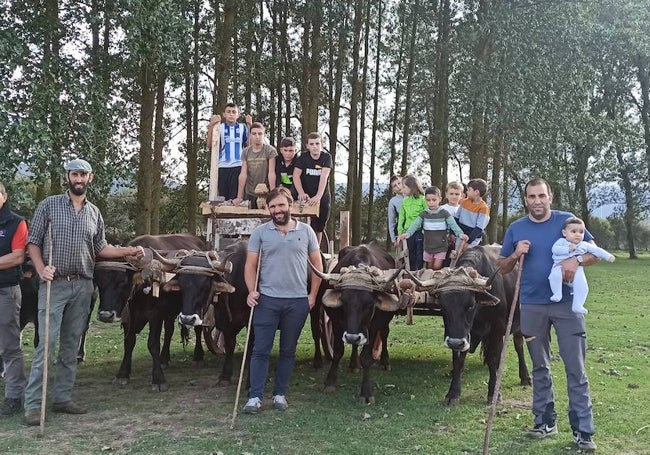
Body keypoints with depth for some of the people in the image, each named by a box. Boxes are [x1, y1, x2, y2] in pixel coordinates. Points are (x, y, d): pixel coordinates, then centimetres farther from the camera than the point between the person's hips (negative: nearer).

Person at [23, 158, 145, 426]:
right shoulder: (49, 205, 1)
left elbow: (100, 248, 17)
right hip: (53, 284, -4)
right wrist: (41, 269, -15)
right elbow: (33, 242, 0)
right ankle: (32, 404, -2)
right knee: (47, 344, -8)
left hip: (83, 286, 4)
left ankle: (63, 398, 18)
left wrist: (129, 251, 7)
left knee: (71, 346, 9)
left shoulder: (94, 213, 13)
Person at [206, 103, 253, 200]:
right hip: (222, 167, 1)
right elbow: (209, 145, 1)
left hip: (238, 166, -1)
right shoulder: (219, 127, 9)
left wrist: (250, 126, -6)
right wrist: (211, 126, -8)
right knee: (223, 195, 0)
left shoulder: (243, 127, 10)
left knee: (236, 196, -9)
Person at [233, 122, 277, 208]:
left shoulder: (270, 150, -7)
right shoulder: (245, 152, 4)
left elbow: (271, 174, -13)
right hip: (249, 194, 3)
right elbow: (243, 174, -1)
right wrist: (239, 197, -7)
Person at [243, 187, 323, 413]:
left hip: (298, 301, 1)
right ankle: (255, 397, 6)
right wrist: (251, 291, -12)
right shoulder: (260, 232, 2)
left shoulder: (306, 231, 4)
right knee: (261, 349, -1)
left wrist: (312, 295, 2)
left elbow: (317, 265, 8)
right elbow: (250, 265, 2)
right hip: (267, 300, -1)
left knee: (288, 351, 10)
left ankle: (280, 394, 21)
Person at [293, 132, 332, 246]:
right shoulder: (303, 158, -6)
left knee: (319, 228, 12)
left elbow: (324, 177, -23)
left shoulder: (327, 157, -10)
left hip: (323, 198, 0)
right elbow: (296, 175, -16)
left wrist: (318, 196, -37)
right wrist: (301, 193, -33)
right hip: (307, 198, 0)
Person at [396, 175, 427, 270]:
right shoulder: (405, 201, 10)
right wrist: (400, 233, 5)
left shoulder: (423, 199, -6)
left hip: (420, 232, -5)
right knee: (411, 258, 10)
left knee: (420, 258, -2)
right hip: (408, 233, 5)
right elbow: (401, 218, 12)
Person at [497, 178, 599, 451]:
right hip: (532, 306, 2)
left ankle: (583, 430, 4)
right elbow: (502, 268, 11)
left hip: (567, 304, -2)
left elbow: (595, 253, 1)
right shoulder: (516, 229, 5)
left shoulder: (567, 221, 0)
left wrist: (576, 260, -20)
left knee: (575, 369, -3)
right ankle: (545, 421, 24)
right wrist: (515, 255, -10)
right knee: (540, 367, 12)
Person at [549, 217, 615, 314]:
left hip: (576, 270, 3)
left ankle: (577, 306, -6)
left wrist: (608, 256, 8)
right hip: (560, 266, -3)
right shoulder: (562, 241, 9)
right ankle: (557, 294, -17)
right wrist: (568, 249, -14)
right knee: (555, 276, -36)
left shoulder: (584, 245, 17)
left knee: (582, 286, -17)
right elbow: (555, 249, -6)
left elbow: (596, 250, 17)